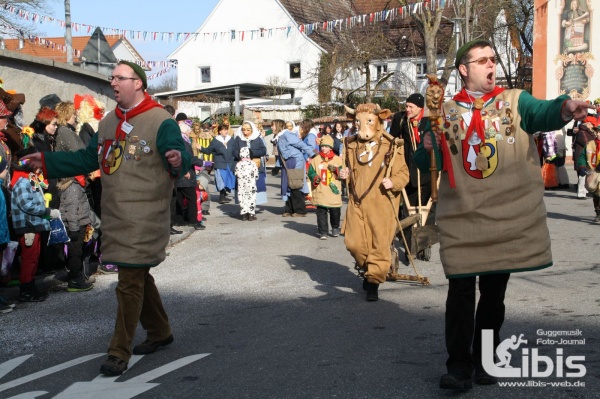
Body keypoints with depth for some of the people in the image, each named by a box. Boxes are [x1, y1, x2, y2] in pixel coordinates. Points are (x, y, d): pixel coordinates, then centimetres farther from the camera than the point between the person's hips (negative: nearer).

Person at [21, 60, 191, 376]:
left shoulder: (161, 122, -10)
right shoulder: (108, 123, 13)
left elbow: (181, 159, -18)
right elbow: (87, 159, 20)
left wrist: (178, 160, -42)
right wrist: (47, 161, 16)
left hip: (144, 217, -8)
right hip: (115, 216, 8)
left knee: (130, 282, -4)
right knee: (137, 276, 17)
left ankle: (119, 352, 5)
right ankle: (159, 332, 35)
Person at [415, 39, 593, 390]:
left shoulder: (515, 100, 5)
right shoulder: (446, 112, 6)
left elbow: (543, 114, -17)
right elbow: (426, 165, 5)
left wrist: (564, 108, -40)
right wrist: (426, 148, -18)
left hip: (508, 216, 1)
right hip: (462, 217, 0)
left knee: (494, 291, 10)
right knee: (461, 290, -2)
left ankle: (484, 359, 25)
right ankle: (459, 365, 7)